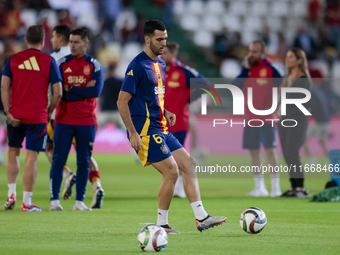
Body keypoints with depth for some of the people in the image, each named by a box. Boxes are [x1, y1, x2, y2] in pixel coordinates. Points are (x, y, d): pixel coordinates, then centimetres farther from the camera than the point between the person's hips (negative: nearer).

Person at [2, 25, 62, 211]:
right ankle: (27, 202, 0)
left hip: (15, 115, 2)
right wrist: (49, 112, 9)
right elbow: (58, 93, -4)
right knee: (31, 157, -1)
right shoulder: (49, 61, -1)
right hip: (37, 117, -2)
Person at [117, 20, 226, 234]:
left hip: (160, 129, 9)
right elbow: (122, 101, -16)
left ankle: (201, 217, 4)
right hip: (145, 130, -9)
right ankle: (161, 224, -1)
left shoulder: (160, 64, 15)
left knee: (189, 164, 4)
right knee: (171, 171, -12)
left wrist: (165, 112, 8)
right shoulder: (138, 66, -13)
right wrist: (133, 133, -20)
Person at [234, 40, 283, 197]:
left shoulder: (270, 69, -6)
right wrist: (245, 69, -9)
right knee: (254, 151, 7)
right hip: (249, 119, 6)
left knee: (270, 150, -8)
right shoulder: (247, 69, 9)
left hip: (266, 118, -6)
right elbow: (235, 85, -2)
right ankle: (259, 187, 14)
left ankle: (275, 187, -6)